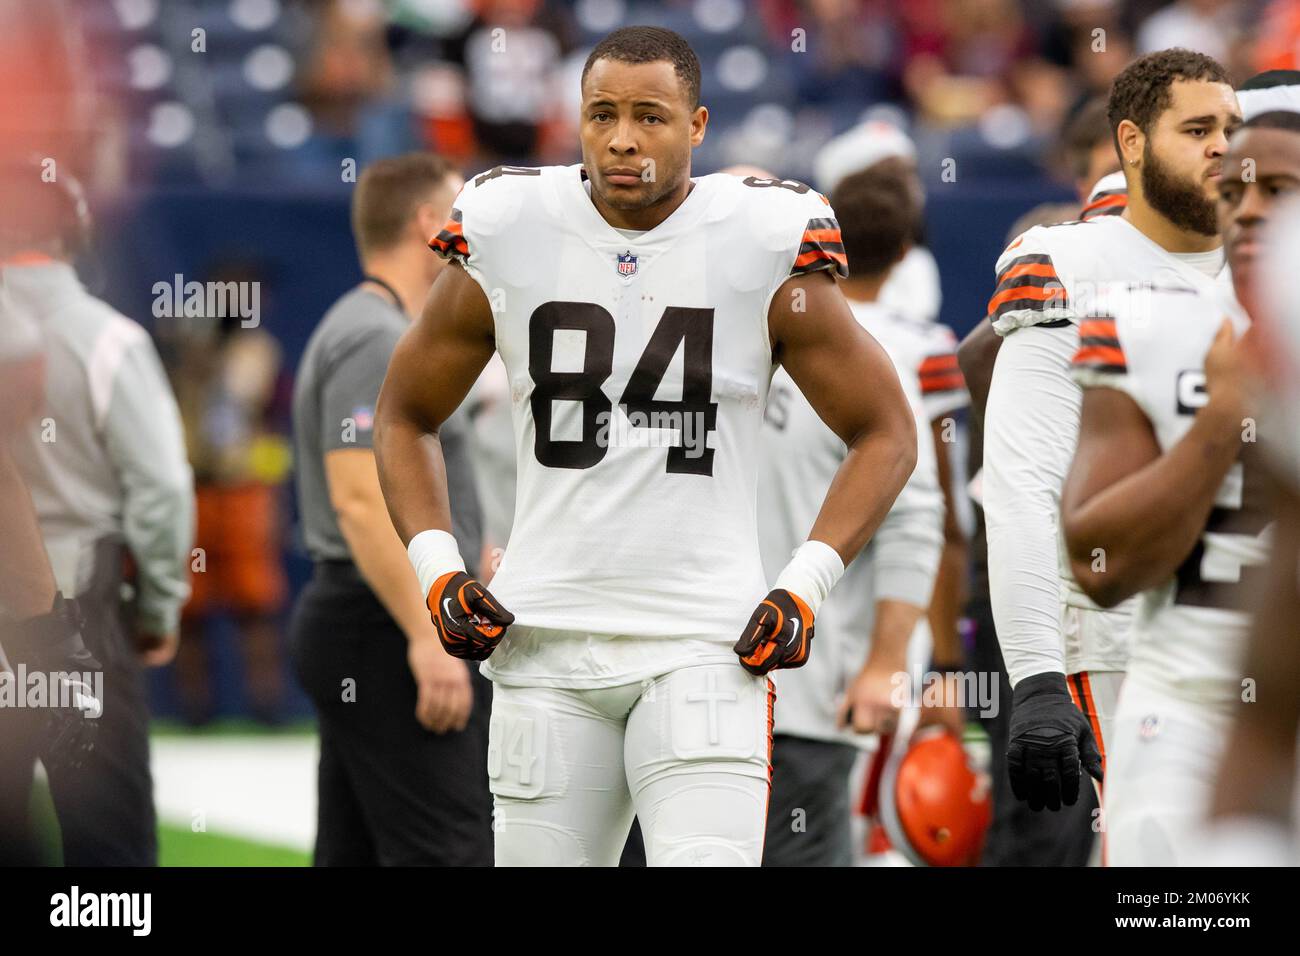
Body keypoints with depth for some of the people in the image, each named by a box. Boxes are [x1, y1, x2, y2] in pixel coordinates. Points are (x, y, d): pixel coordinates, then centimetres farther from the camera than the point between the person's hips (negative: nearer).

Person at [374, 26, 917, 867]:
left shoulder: (765, 250, -2)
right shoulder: (506, 242, 2)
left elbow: (885, 433, 6)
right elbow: (405, 417, 16)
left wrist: (808, 584, -5)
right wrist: (436, 568, 2)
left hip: (706, 641, -2)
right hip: (548, 638, 2)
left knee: (707, 856, -17)